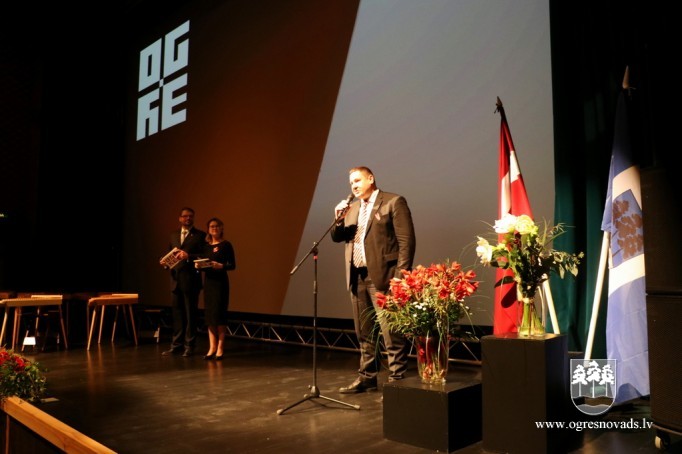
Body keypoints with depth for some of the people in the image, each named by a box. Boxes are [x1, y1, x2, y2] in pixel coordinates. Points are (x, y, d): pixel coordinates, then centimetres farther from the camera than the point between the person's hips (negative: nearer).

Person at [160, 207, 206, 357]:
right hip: (175, 279, 5)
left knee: (190, 313, 1)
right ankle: (176, 345, 18)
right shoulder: (173, 235, 17)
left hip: (191, 280, -5)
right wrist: (165, 260, -1)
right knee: (177, 313, 10)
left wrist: (188, 256, -19)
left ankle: (189, 346, 10)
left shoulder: (200, 235, 0)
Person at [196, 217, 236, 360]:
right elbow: (203, 263, 16)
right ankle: (212, 347, 14)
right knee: (209, 314, 6)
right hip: (208, 281, 5)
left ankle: (220, 348, 4)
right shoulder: (206, 245, 12)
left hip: (220, 282, -5)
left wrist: (221, 266, -23)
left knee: (219, 313, -4)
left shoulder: (226, 245, -3)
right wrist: (199, 265, -6)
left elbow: (232, 265, -7)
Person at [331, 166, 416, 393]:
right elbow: (337, 237, 16)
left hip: (383, 276, -7)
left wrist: (400, 274, -16)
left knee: (391, 332, -4)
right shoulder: (352, 208, 18)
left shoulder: (394, 202, -3)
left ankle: (396, 379, 6)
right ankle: (367, 377, 24)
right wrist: (339, 220, -3)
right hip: (358, 278, 7)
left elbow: (407, 239, -9)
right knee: (364, 333, 14)